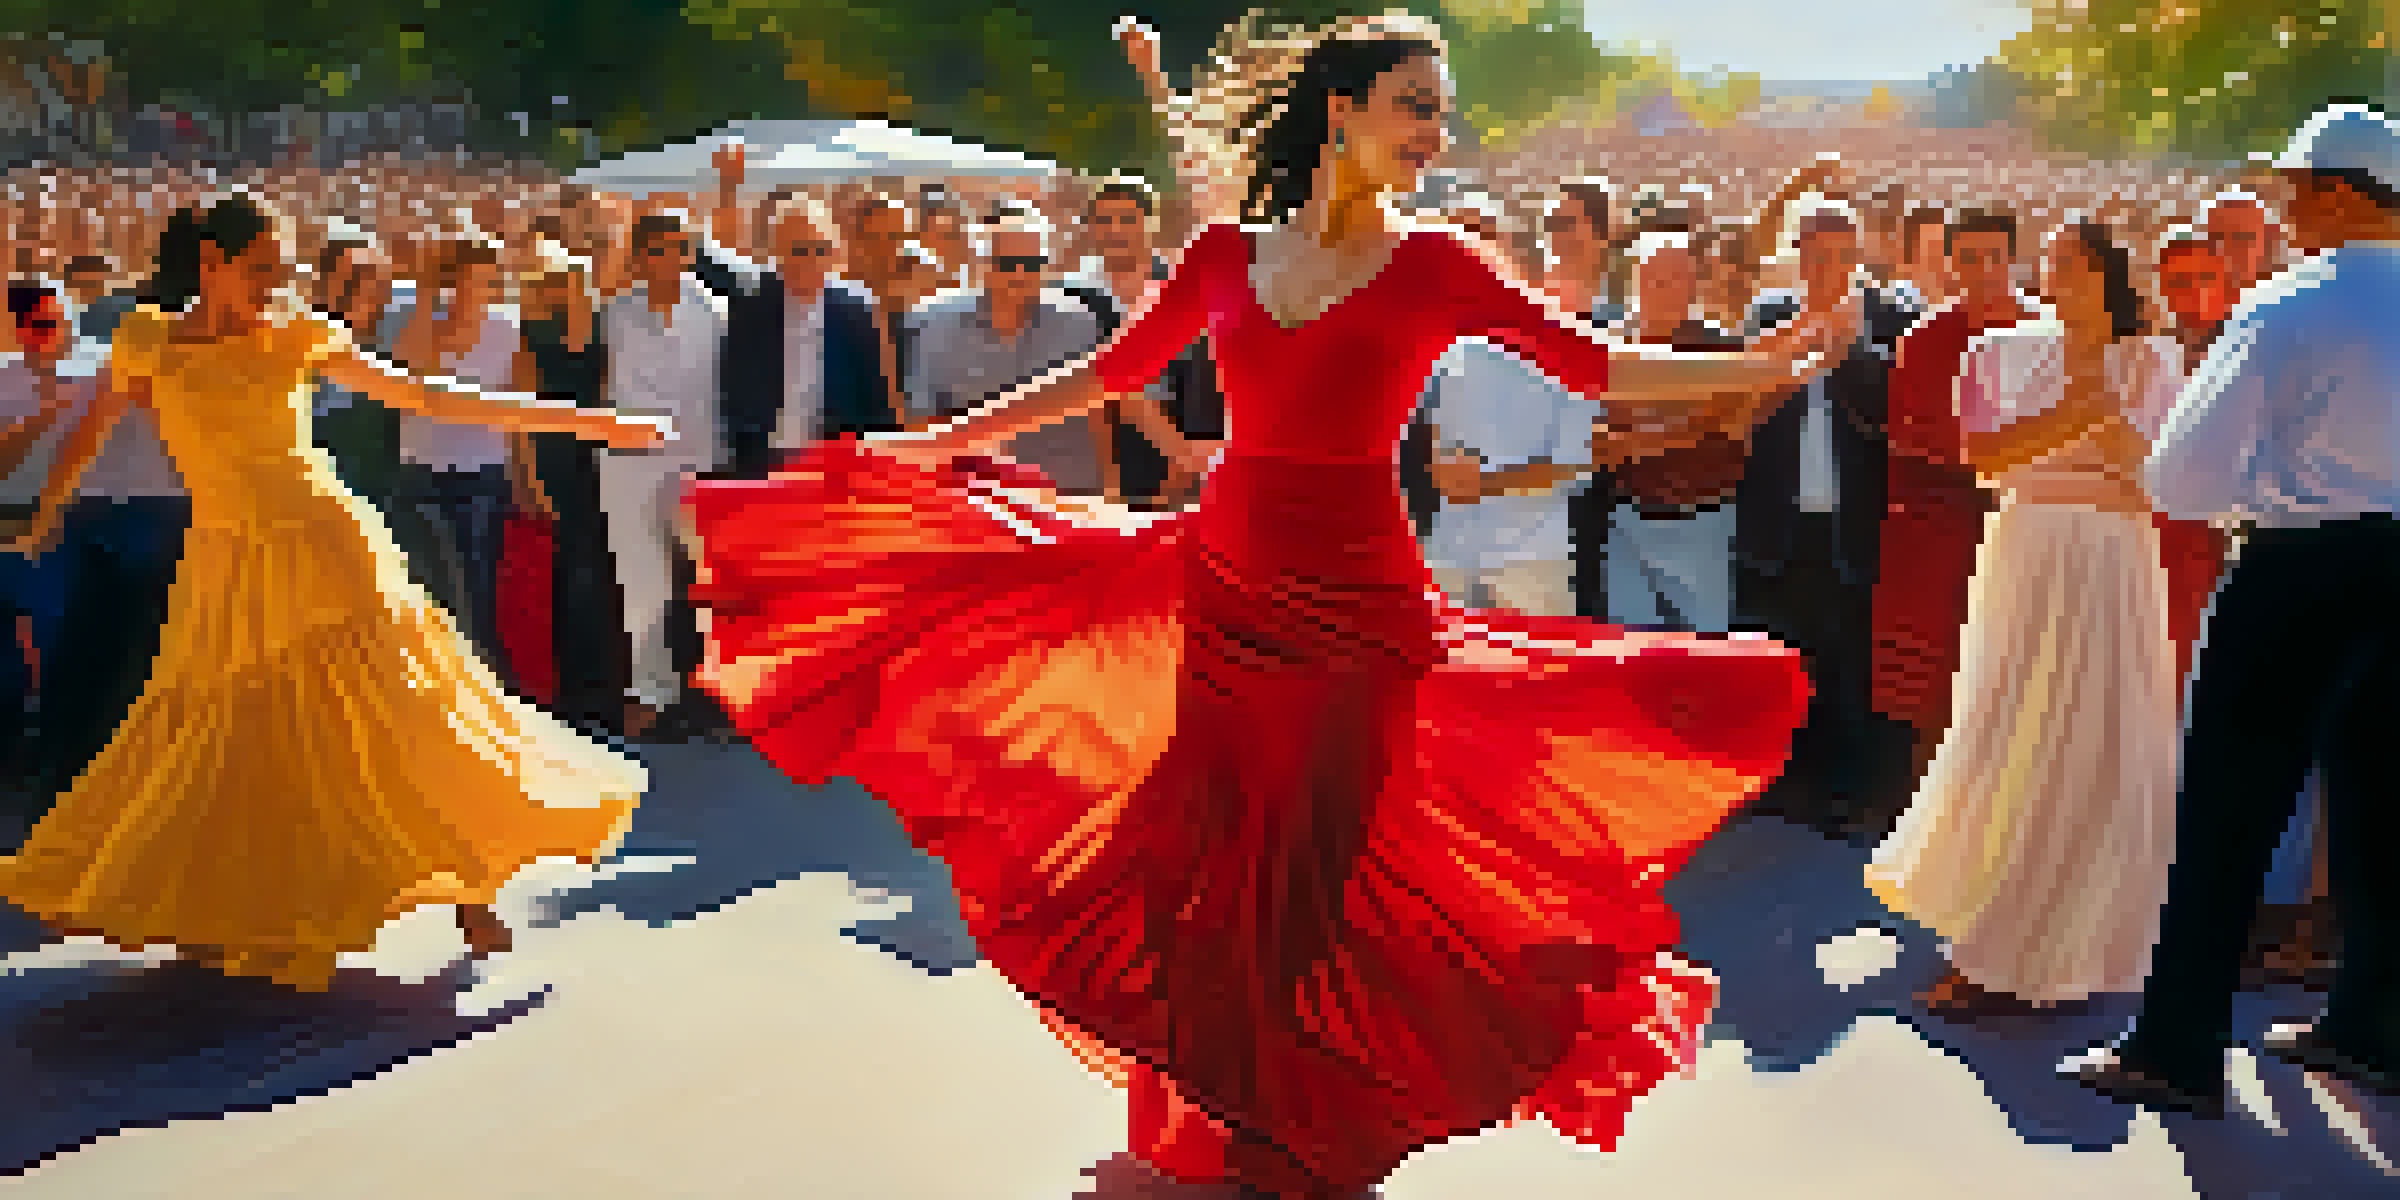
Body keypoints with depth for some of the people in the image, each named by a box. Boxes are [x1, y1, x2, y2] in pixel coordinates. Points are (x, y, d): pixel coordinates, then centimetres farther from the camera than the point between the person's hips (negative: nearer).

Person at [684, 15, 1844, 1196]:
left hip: (1354, 605, -2)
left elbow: (1593, 364, -2)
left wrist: (1766, 360, -9)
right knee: (1200, 859, 8)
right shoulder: (1227, 253, 4)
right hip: (1223, 580, 3)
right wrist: (939, 440, 14)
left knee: (1313, 875, 2)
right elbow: (1111, 371, 11)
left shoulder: (1433, 267, -2)